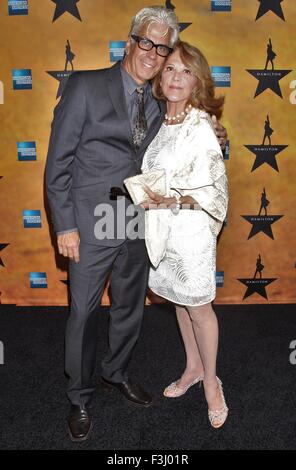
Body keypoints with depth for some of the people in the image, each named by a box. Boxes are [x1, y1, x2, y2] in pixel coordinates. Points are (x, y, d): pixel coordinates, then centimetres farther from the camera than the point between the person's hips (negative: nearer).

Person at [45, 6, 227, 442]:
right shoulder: (86, 86, -7)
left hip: (138, 225, 5)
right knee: (84, 313, 6)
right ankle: (80, 397, 27)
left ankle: (117, 372, 42)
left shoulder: (159, 103, 10)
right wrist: (65, 225, -13)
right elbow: (58, 161, -8)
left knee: (130, 307, 18)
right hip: (93, 225, -5)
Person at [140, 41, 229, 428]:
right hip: (162, 229, 7)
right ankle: (193, 368, 39)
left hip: (191, 230, -7)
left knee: (198, 307, 7)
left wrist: (174, 200, -26)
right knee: (179, 301, 19)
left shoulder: (201, 128, -15)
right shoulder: (162, 122, 6)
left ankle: (210, 382, 28)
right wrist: (147, 196, 1)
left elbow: (214, 190, -16)